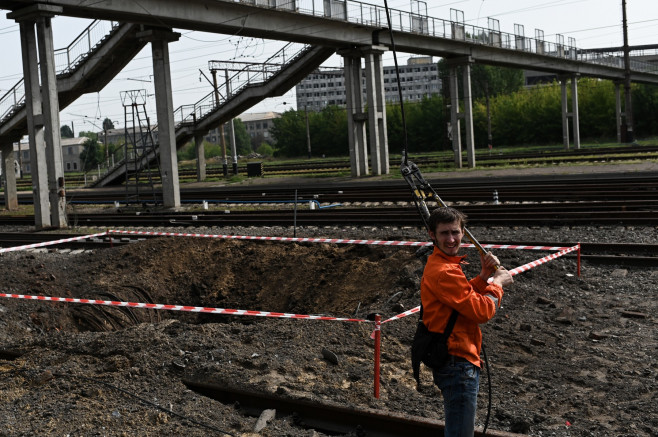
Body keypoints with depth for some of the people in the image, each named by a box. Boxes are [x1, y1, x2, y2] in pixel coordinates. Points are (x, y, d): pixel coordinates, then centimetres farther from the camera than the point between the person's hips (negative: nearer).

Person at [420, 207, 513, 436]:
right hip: (458, 363, -11)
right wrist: (497, 283, -4)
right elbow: (483, 310, -20)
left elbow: (464, 296, 18)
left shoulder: (438, 264, 12)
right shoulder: (444, 272, -21)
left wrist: (485, 275, 5)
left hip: (454, 363, 11)